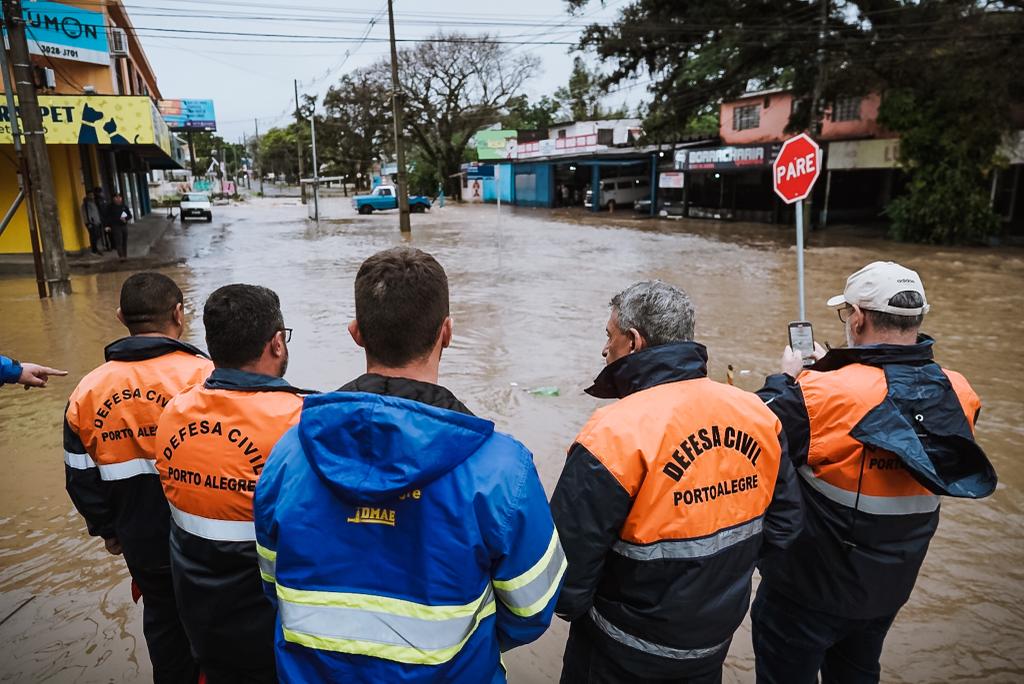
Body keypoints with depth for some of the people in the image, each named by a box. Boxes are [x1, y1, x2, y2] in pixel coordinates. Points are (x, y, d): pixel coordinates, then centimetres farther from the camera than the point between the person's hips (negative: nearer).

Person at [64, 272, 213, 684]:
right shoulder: (202, 376, -21)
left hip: (141, 542, 4)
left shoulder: (87, 391, -3)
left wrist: (106, 530, 20)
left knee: (162, 618, 25)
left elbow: (81, 478, 5)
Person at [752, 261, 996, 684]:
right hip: (891, 586, 6)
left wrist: (786, 379, -5)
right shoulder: (957, 395, -10)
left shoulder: (823, 395, -32)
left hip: (808, 588, -5)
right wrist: (831, 371, 7)